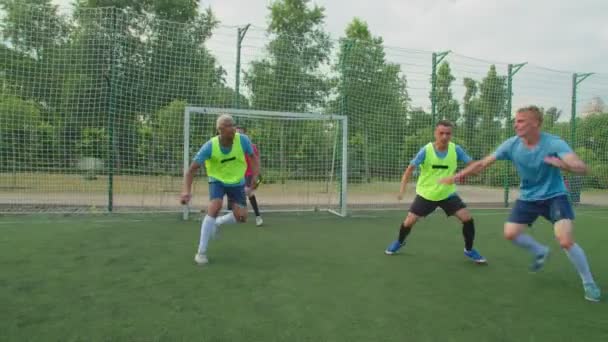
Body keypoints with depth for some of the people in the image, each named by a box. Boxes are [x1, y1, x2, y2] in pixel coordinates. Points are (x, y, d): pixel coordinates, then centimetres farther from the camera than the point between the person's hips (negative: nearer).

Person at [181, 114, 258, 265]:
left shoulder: (243, 140, -22)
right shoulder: (210, 146, -26)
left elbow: (253, 157, -3)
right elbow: (191, 170, -21)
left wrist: (254, 176, -15)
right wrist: (187, 190, -36)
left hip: (237, 181, 3)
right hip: (217, 180, -2)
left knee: (241, 217, -5)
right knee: (215, 207, -26)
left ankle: (217, 223, 30)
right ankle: (201, 252, -12)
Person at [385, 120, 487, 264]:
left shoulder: (456, 149, -13)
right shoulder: (426, 150, -19)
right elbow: (410, 168, -15)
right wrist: (402, 188, -28)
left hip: (448, 194, 1)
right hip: (426, 194, -1)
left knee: (467, 218, -11)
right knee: (409, 221, -1)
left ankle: (469, 250, 14)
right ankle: (399, 242, 31)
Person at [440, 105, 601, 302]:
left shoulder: (554, 143, -23)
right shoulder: (512, 144, -13)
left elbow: (582, 168, -32)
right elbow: (482, 163, -9)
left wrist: (561, 163, -53)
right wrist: (456, 176, -14)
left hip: (554, 196, -4)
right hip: (528, 197, 4)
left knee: (565, 241, -17)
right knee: (510, 233, -4)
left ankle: (589, 283, 9)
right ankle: (540, 252, 28)